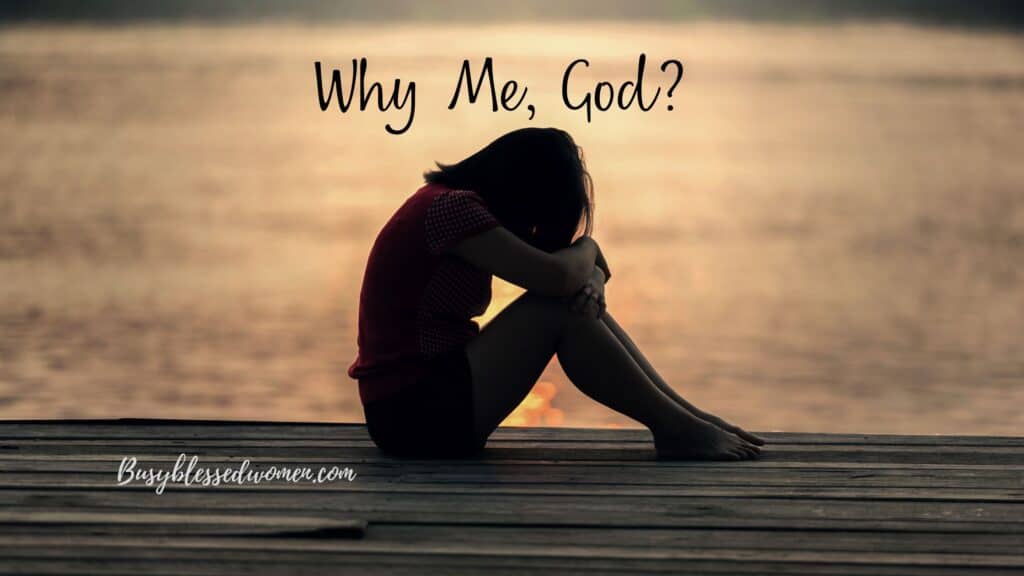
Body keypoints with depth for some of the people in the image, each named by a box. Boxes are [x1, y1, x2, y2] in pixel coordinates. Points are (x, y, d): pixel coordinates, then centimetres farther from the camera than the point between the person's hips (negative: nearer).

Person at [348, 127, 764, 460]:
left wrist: (589, 277, -9)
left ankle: (686, 416, 2)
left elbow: (573, 279, 15)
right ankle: (676, 429, -9)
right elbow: (556, 275, -24)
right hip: (414, 413, -10)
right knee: (557, 309, -16)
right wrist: (587, 248, 0)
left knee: (581, 300, 3)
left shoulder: (453, 203, 15)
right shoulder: (452, 207, -16)